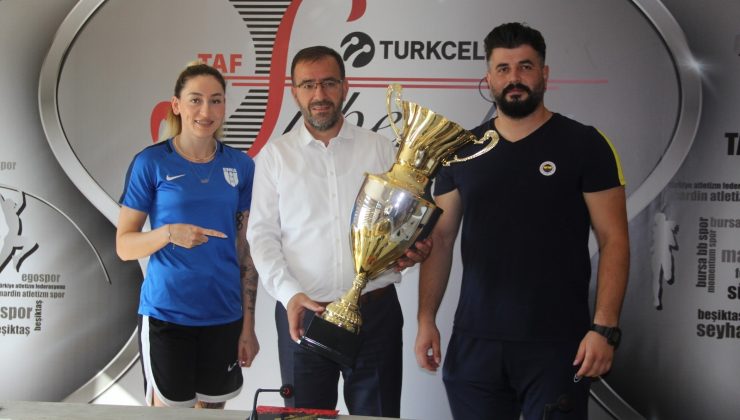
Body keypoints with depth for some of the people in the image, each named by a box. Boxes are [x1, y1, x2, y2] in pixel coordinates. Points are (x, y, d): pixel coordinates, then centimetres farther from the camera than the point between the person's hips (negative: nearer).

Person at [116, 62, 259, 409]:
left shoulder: (240, 165, 4)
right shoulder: (151, 163, -4)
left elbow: (246, 250, 7)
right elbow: (124, 245, -3)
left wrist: (248, 324, 5)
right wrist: (169, 233, -22)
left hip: (223, 316, 3)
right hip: (166, 314, -3)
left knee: (213, 409, 12)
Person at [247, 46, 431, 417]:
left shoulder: (380, 148, 7)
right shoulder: (274, 155, 5)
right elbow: (262, 234, 1)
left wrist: (414, 247, -13)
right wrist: (289, 293, -14)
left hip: (376, 310, 1)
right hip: (302, 314, 0)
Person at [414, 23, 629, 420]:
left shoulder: (584, 144, -2)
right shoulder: (462, 150, 8)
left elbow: (613, 240, -5)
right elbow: (440, 239, 11)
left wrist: (605, 327, -14)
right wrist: (426, 319, 2)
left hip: (556, 345, -3)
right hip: (473, 342, 3)